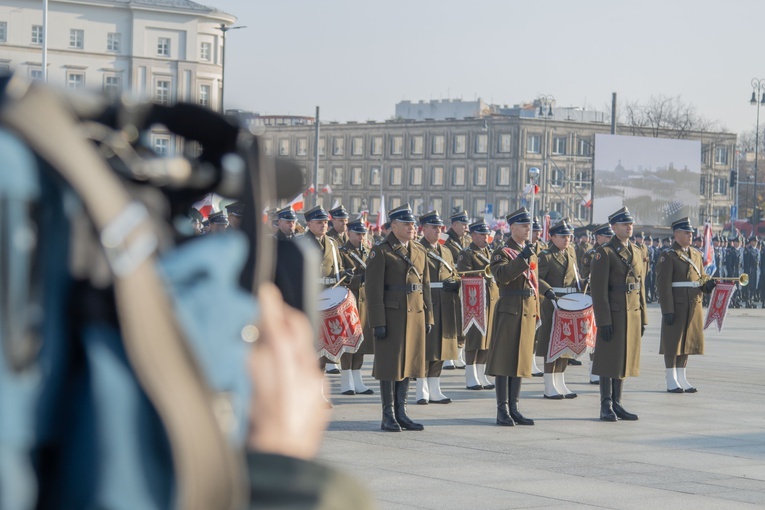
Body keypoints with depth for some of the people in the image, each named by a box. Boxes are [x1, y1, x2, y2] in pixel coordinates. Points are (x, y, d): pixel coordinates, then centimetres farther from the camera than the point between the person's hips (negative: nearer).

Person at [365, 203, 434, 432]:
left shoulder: (420, 251, 13)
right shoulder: (381, 251, -6)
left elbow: (425, 286, 16)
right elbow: (373, 289, -10)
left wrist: (428, 317, 10)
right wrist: (378, 323, -15)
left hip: (415, 316, 6)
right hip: (392, 316, -6)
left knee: (408, 362, 8)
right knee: (390, 364, -1)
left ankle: (401, 413, 15)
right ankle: (388, 416, 5)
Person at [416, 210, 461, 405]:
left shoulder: (446, 252, 20)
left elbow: (453, 278, 23)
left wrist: (455, 284, 0)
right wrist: (440, 284, -19)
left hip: (444, 308, 7)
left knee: (440, 350, 8)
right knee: (424, 348, -5)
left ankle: (434, 391, 14)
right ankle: (422, 392, 1)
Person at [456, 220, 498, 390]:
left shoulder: (490, 253, 18)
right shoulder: (466, 254, -4)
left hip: (492, 300, 7)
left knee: (487, 339, 8)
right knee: (474, 339, -5)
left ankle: (481, 376, 15)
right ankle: (471, 378, 1)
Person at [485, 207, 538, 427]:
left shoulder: (531, 254, 16)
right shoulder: (502, 252, -6)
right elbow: (502, 275, -25)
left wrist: (536, 314, 18)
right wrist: (522, 259, -31)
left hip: (528, 313, 7)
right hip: (509, 312, -7)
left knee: (521, 360, 8)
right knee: (504, 360, -4)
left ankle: (513, 408, 13)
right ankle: (503, 410, -1)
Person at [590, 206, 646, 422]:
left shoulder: (635, 252, 14)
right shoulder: (605, 252, -9)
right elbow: (598, 289, -13)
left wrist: (643, 318, 13)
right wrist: (604, 321, -18)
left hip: (633, 313, 7)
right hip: (613, 314, -7)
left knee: (625, 359, 10)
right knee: (609, 359, -1)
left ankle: (617, 403, 17)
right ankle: (606, 406, 5)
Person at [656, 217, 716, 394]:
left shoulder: (696, 255, 13)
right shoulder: (668, 256, -8)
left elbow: (701, 281, 19)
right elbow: (663, 285, -13)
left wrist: (707, 286, -5)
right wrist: (667, 311, -19)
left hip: (694, 305, 7)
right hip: (675, 306, -7)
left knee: (687, 341, 10)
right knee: (672, 342, -1)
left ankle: (681, 379, 18)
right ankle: (671, 381, 5)